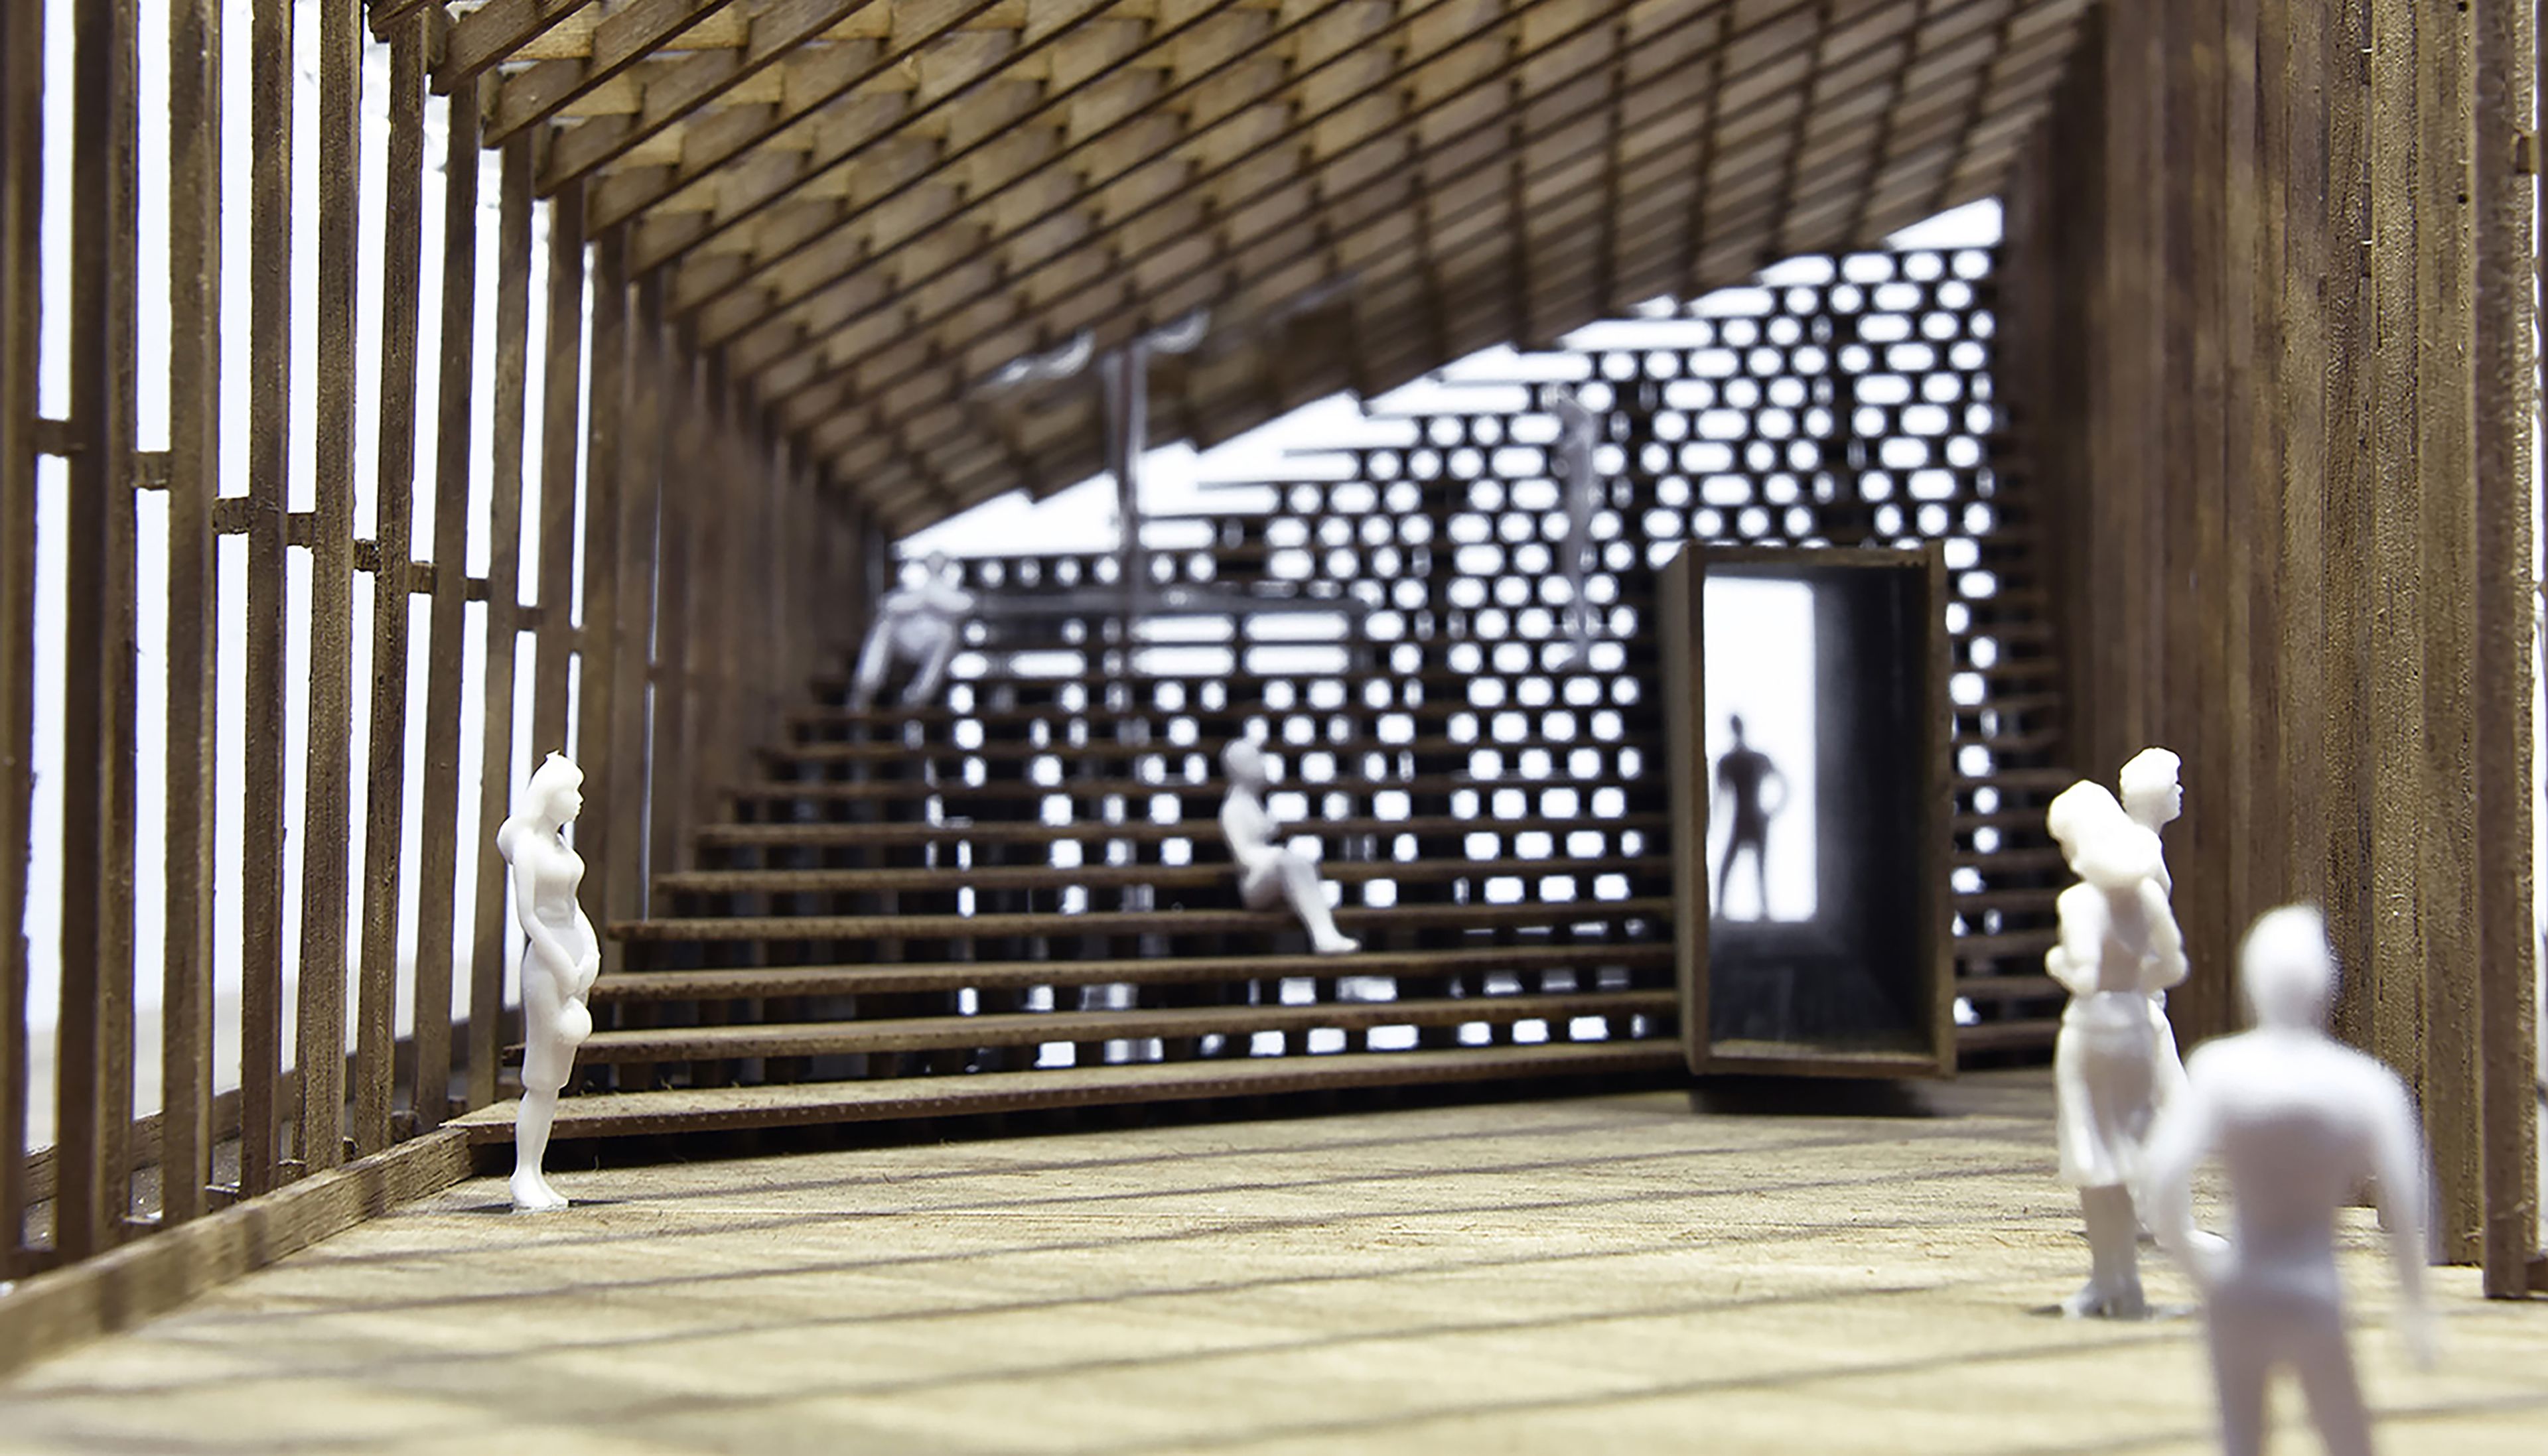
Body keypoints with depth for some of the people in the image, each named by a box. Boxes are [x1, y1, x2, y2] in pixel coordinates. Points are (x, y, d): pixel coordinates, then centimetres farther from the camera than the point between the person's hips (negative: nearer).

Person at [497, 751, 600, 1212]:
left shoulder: (559, 841, 15)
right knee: (541, 1079, -5)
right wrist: (563, 966, -14)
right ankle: (523, 1176, 2)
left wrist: (591, 949, 6)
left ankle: (536, 1174, 13)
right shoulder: (527, 845, -10)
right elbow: (527, 916, -15)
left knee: (558, 1076, 9)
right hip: (546, 961, -9)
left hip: (575, 956, 9)